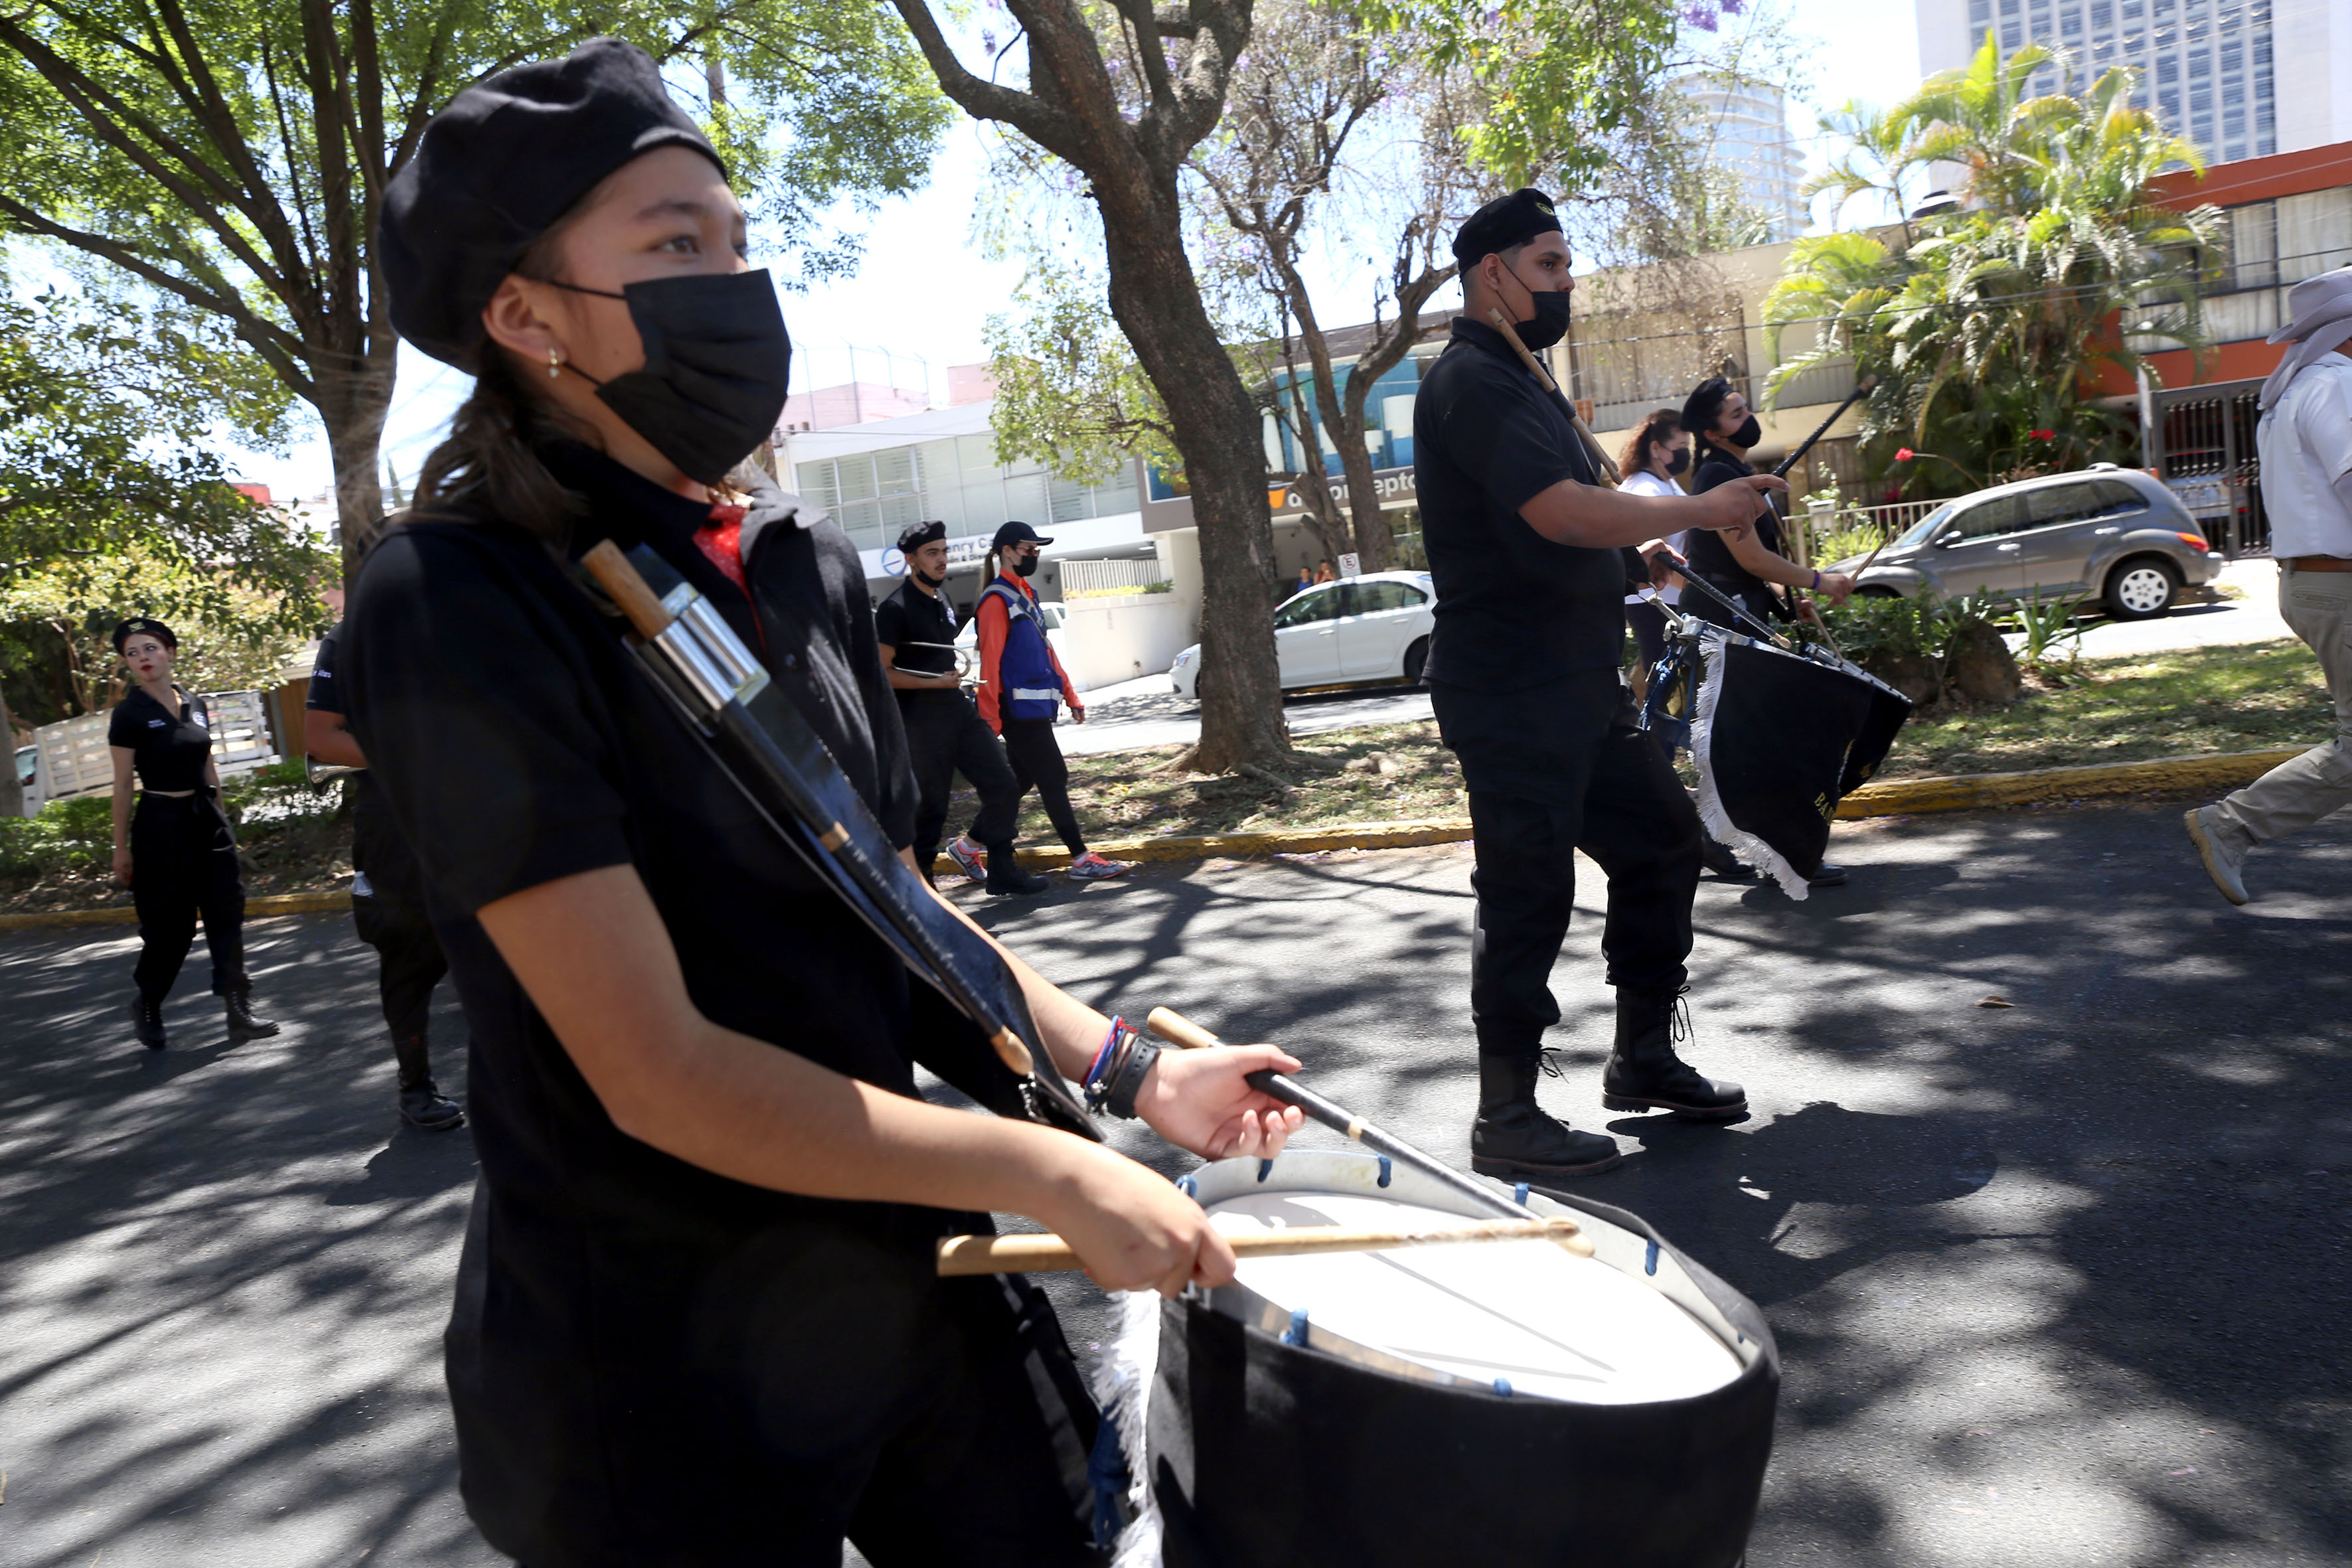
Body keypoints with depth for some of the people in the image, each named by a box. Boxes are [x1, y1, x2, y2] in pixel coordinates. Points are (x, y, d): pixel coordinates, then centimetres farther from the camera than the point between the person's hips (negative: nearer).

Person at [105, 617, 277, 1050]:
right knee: (169, 927, 2)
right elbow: (122, 785, -6)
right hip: (161, 825, -5)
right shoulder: (129, 714, -7)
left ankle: (238, 1012, 7)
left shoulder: (195, 705, 8)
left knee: (227, 917, 2)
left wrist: (223, 821, 16)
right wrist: (121, 849, -7)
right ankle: (147, 1009, 23)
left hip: (207, 820, 5)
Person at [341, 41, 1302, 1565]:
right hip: (661, 1372, -6)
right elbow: (656, 1072, -23)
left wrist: (1131, 1071, 0)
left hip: (913, 1274, 6)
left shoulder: (811, 566, 2)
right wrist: (1055, 1174, -20)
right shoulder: (457, 608, -20)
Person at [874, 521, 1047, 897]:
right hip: (923, 721, -7)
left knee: (1004, 788, 1)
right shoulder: (895, 608, -10)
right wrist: (937, 682, -16)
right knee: (930, 808, -2)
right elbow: (881, 673, -14)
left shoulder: (943, 602, 16)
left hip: (961, 710, 8)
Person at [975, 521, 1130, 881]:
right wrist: (989, 721, -20)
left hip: (1035, 707, 10)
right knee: (1053, 779, -6)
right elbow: (990, 662, -17)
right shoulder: (997, 601, -12)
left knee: (1021, 781, 13)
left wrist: (1070, 695, 18)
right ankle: (1081, 859, -1)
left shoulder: (1024, 595, 18)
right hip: (1020, 709, -10)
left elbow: (1045, 649, 22)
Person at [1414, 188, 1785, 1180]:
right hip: (1511, 697, -10)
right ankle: (1506, 1122, 5)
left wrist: (1638, 552, 16)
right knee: (1528, 895, -6)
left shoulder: (1515, 383, 21)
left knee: (1663, 842, 15)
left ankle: (1643, 1058, 27)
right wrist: (1700, 512, -13)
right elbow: (1560, 510, -24)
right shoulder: (1471, 383, -12)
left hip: (1577, 689, 11)